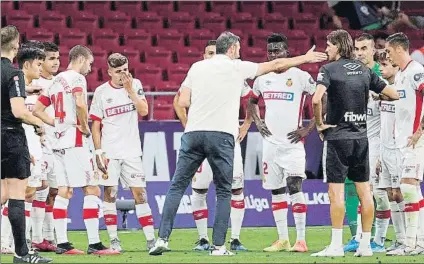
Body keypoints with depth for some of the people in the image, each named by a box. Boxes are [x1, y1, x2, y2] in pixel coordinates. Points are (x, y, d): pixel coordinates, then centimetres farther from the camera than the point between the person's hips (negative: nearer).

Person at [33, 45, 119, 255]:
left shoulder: (55, 81, 17)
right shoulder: (77, 78, -8)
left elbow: (37, 110, 19)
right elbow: (80, 104, -27)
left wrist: (57, 124, 15)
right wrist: (84, 126, -12)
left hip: (59, 143, 8)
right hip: (75, 142, -8)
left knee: (64, 192, 8)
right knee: (92, 190, -6)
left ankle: (62, 243, 6)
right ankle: (94, 244, -10)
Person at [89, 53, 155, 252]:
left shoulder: (135, 85, 5)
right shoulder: (101, 92, 1)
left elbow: (144, 111, -7)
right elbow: (95, 125, 4)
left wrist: (130, 89, -13)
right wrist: (98, 152, -4)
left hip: (132, 151, 1)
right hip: (109, 151, -1)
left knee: (139, 193, -2)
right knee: (110, 193, -4)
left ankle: (151, 239, -2)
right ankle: (113, 240, 2)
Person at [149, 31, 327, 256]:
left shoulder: (197, 67, 13)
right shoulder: (238, 68, 6)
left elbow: (183, 102, 8)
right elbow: (276, 65, 16)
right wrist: (305, 58, 27)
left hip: (193, 133, 2)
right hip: (221, 135, -2)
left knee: (177, 187, 6)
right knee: (224, 192, 8)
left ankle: (162, 238, -3)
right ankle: (218, 246, 3)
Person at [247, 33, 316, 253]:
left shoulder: (300, 76, -8)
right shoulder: (262, 78, 9)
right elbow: (252, 102, 28)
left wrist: (309, 128, -10)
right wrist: (258, 122, 12)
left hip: (292, 143, -6)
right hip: (270, 142, 6)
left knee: (294, 188, -12)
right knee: (276, 192, 7)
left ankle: (301, 240, -10)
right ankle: (282, 239, 13)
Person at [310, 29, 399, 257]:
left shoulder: (329, 69, -7)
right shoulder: (364, 70, 8)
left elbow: (316, 99, -23)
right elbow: (393, 95, 12)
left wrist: (319, 123, -9)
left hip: (337, 136, -5)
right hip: (361, 136, 5)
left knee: (336, 191, -4)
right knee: (364, 191, 7)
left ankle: (336, 245, -7)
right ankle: (365, 244, 8)